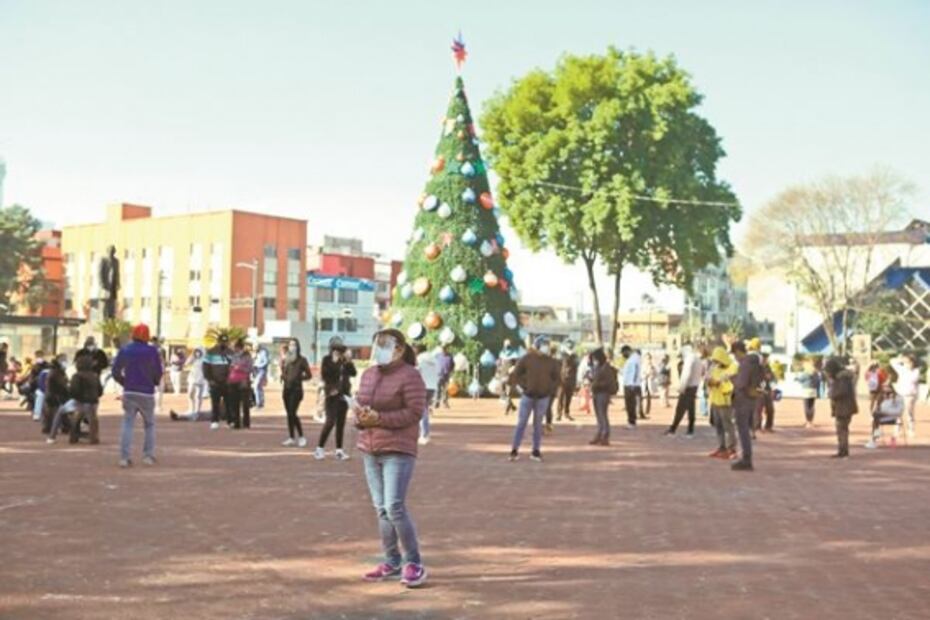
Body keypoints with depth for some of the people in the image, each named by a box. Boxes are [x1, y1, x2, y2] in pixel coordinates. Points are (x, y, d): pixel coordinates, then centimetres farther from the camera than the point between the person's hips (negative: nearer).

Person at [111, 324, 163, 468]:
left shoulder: (124, 351, 1)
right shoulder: (152, 351, -7)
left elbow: (116, 371, 2)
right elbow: (159, 372, -4)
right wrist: (155, 382, 17)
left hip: (129, 392, 2)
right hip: (146, 393, -2)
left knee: (127, 424, 5)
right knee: (149, 424, 12)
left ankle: (124, 457, -4)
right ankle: (148, 456, 7)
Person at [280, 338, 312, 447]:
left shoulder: (302, 360, -3)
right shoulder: (285, 359, 11)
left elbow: (309, 375, -4)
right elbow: (283, 373, 17)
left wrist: (298, 378, -11)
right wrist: (283, 376, -3)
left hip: (296, 389, -5)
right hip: (287, 388, 5)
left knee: (292, 413, -13)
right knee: (289, 414, 7)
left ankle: (301, 437, -3)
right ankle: (291, 438, 13)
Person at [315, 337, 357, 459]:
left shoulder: (345, 361, 10)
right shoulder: (327, 360, -2)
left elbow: (353, 373, -1)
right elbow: (324, 374, -13)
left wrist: (348, 361, -10)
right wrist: (334, 362, -17)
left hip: (344, 394, 5)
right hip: (332, 394, -5)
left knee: (341, 423, 6)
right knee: (330, 421, -12)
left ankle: (339, 450, 11)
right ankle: (320, 448, -4)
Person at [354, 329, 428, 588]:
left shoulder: (409, 375, -10)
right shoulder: (368, 374, 12)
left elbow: (415, 412, -15)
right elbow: (359, 404, 18)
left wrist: (379, 418, -22)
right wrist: (360, 417, -6)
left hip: (398, 450, -7)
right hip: (370, 450, 7)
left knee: (395, 508, -12)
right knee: (381, 509, 10)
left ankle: (413, 563, 1)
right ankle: (391, 561, 20)